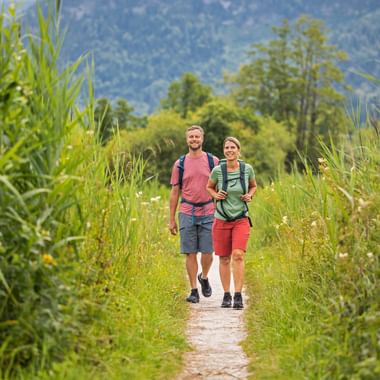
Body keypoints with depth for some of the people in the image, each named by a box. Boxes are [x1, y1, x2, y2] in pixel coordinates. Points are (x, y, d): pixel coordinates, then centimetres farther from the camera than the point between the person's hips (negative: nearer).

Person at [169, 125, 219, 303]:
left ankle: (204, 277, 27)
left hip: (208, 213, -1)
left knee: (207, 252, -2)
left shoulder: (213, 161, 4)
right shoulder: (180, 164, 6)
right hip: (187, 213, 1)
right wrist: (171, 220, 6)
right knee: (190, 253, 0)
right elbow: (175, 192, 9)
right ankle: (194, 290, 7)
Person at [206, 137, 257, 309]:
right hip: (222, 220, 1)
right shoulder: (217, 170, -8)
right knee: (224, 259, 7)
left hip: (241, 219, -1)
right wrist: (216, 195, -9)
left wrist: (249, 196, -6)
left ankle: (238, 296, -15)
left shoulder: (247, 168, -5)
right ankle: (226, 295, 19)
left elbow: (253, 186, 14)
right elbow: (209, 187, 12)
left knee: (238, 255, -16)